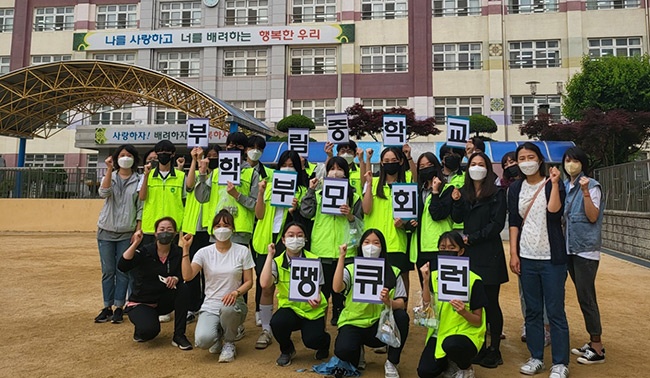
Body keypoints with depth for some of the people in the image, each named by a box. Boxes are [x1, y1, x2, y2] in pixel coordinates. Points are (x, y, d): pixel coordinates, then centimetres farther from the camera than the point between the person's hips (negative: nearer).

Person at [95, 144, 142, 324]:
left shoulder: (139, 180, 0)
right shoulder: (109, 177, 8)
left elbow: (141, 208, -1)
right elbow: (103, 193, -14)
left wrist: (138, 231, -7)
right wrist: (109, 169, -17)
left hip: (127, 233, -2)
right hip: (106, 231, 2)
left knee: (123, 271, 2)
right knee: (107, 271, 6)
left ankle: (119, 307, 11)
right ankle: (107, 307, 14)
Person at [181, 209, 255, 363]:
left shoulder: (242, 251, 0)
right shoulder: (204, 252, 2)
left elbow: (249, 281, 0)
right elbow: (187, 276, -11)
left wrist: (236, 292, -20)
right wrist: (186, 249, -15)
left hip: (233, 304, 0)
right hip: (210, 306, 1)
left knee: (227, 308, -39)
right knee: (202, 340, -29)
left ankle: (229, 344, -5)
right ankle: (219, 335, 12)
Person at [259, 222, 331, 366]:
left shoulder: (314, 260, -9)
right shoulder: (277, 262, -6)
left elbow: (317, 289, -5)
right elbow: (265, 284, -24)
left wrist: (317, 298, -29)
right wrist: (270, 255, -20)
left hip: (312, 309, -1)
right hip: (290, 307, 1)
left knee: (312, 340, -23)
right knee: (276, 322, -30)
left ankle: (325, 340, 19)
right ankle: (287, 350, 5)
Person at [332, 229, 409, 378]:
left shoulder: (393, 272, 3)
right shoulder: (351, 269, 0)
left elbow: (402, 304, -7)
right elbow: (337, 288, -21)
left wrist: (388, 302, -29)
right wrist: (342, 258, -22)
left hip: (381, 326, 2)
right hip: (354, 323, -1)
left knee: (402, 316, -28)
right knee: (342, 351, -31)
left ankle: (391, 363, -5)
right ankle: (358, 351, 10)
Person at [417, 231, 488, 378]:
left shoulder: (474, 280, -10)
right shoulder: (433, 276, 0)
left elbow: (478, 321, -7)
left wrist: (463, 312, -28)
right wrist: (426, 281, -18)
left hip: (465, 333, -3)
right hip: (439, 332, 3)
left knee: (450, 344, -36)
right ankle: (450, 364, 18)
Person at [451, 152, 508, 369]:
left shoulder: (497, 194, -1)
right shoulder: (463, 192, 12)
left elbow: (497, 224, -7)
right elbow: (457, 219, 5)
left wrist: (472, 238, -11)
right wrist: (456, 202, -12)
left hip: (489, 254, -4)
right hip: (468, 253, 4)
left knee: (490, 302, 0)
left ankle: (494, 350, 11)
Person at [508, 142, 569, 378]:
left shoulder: (553, 185, -2)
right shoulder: (515, 189, 8)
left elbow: (554, 211, -21)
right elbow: (514, 223, 7)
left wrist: (554, 183, -22)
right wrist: (513, 254, 2)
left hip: (552, 258, -3)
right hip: (526, 258, 4)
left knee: (555, 311, 0)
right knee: (532, 311, 10)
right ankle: (536, 357, 21)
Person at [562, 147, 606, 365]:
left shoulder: (591, 186, -9)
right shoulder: (565, 187, 10)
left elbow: (593, 217, -15)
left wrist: (585, 191, -24)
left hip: (586, 249, -7)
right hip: (570, 248, 7)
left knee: (586, 297, -5)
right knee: (583, 297, 13)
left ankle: (597, 348, 6)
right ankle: (593, 343, 23)